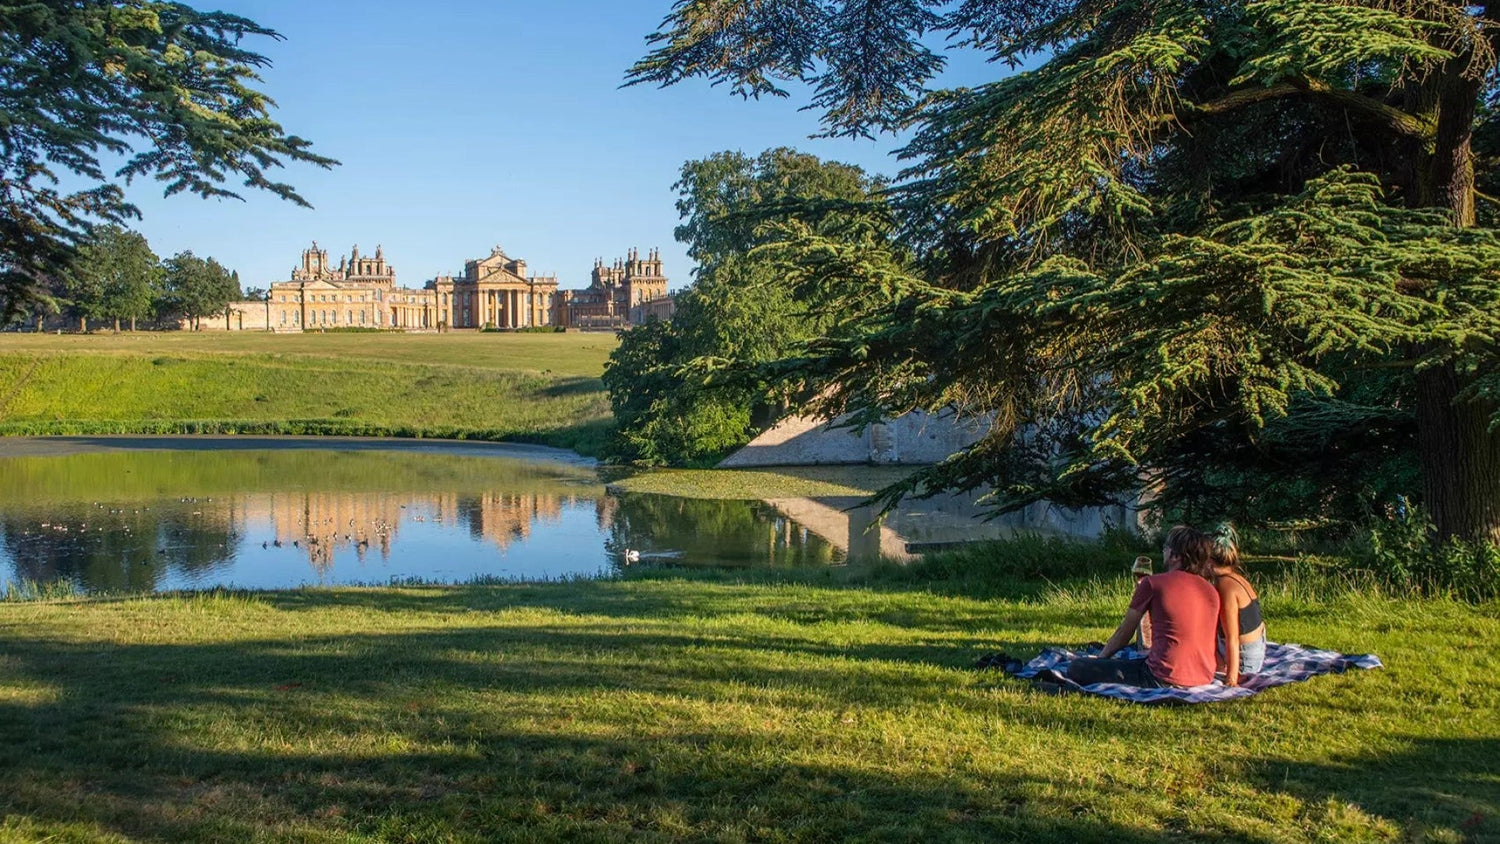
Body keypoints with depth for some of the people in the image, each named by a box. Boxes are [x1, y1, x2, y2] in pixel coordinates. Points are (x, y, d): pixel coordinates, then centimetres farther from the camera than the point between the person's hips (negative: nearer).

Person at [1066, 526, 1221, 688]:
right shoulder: (1211, 591, 10)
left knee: (1076, 668, -6)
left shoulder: (1153, 583, -6)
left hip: (1166, 680, -7)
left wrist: (1100, 658, 21)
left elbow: (1124, 632, 4)